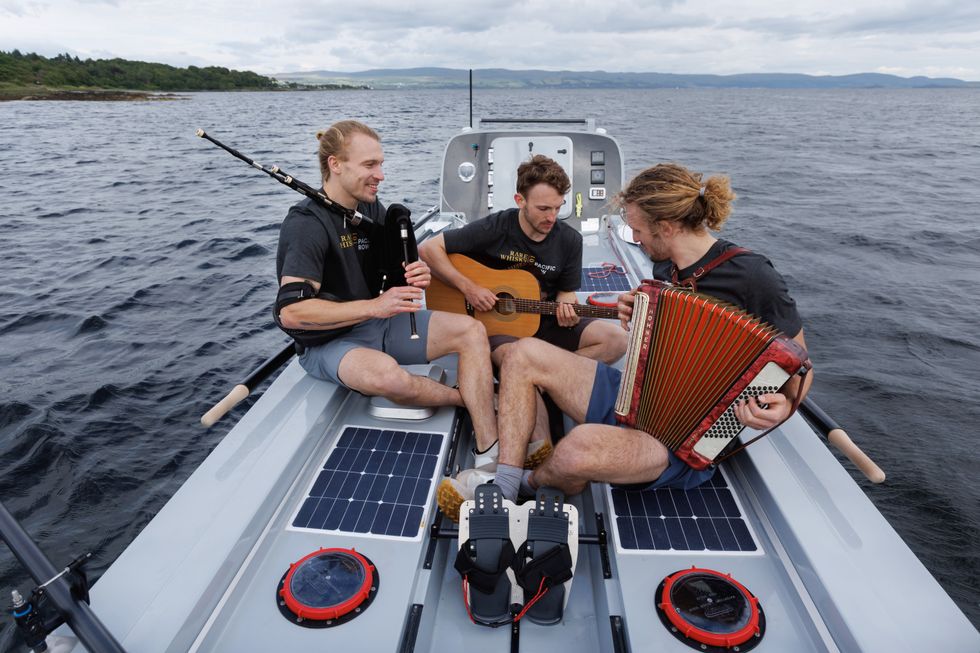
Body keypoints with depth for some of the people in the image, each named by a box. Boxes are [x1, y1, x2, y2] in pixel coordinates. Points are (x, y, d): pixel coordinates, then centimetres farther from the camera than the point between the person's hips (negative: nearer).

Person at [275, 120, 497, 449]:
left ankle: (490, 452, -17)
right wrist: (374, 307, -29)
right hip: (328, 341, -7)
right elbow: (291, 312, -26)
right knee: (387, 374, -40)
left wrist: (417, 275, -10)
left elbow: (394, 268, 16)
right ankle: (471, 399, -7)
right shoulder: (306, 224, -19)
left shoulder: (372, 208, 5)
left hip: (380, 321, 8)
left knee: (472, 330, -9)